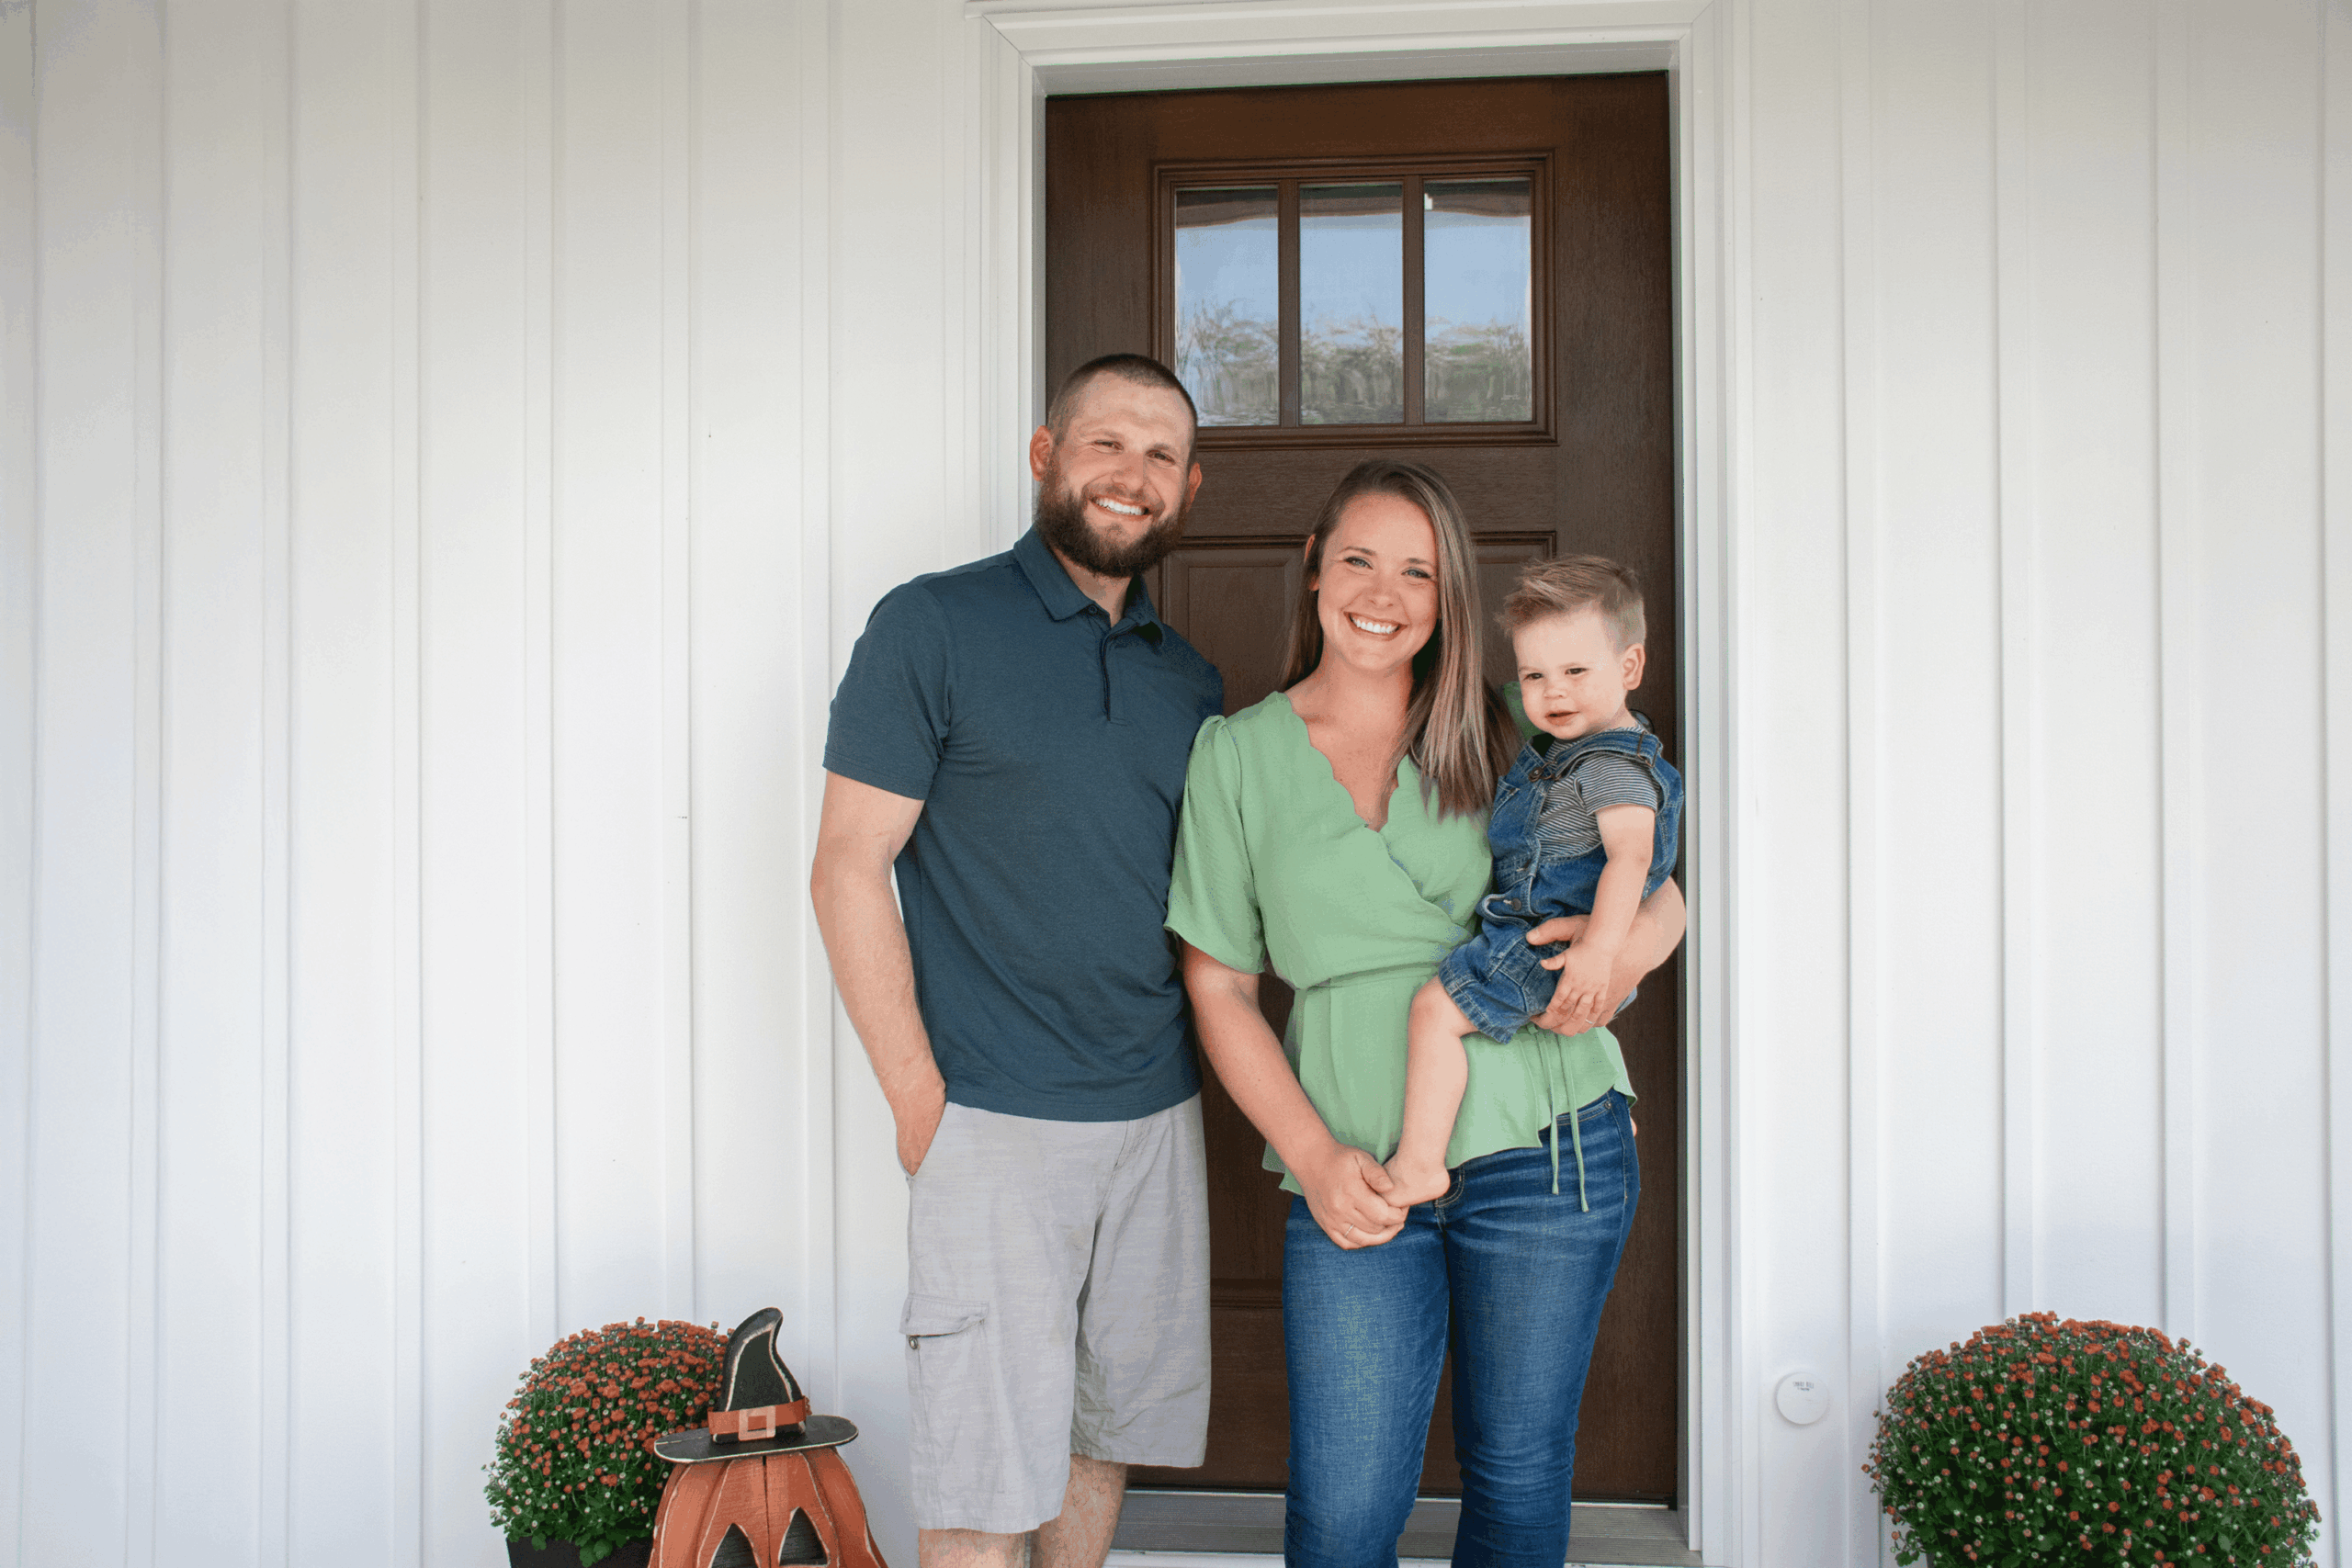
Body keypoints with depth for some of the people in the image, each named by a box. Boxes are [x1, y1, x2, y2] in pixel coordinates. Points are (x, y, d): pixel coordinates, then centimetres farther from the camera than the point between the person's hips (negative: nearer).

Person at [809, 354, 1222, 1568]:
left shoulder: (1191, 682, 12)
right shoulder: (933, 627, -6)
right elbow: (849, 871, -9)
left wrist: (1194, 1077, 6)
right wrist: (919, 1100, -13)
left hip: (1158, 1116, 6)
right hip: (993, 1124, -5)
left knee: (1114, 1420, 16)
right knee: (986, 1464, -1)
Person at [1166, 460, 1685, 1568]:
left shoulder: (1505, 741, 8)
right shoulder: (1235, 755, 6)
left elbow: (1660, 895, 13)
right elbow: (1219, 988, 6)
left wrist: (1626, 946, -12)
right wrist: (1315, 1159, -6)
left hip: (1544, 1144, 1)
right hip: (1357, 1175, -1)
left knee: (1518, 1478, 11)